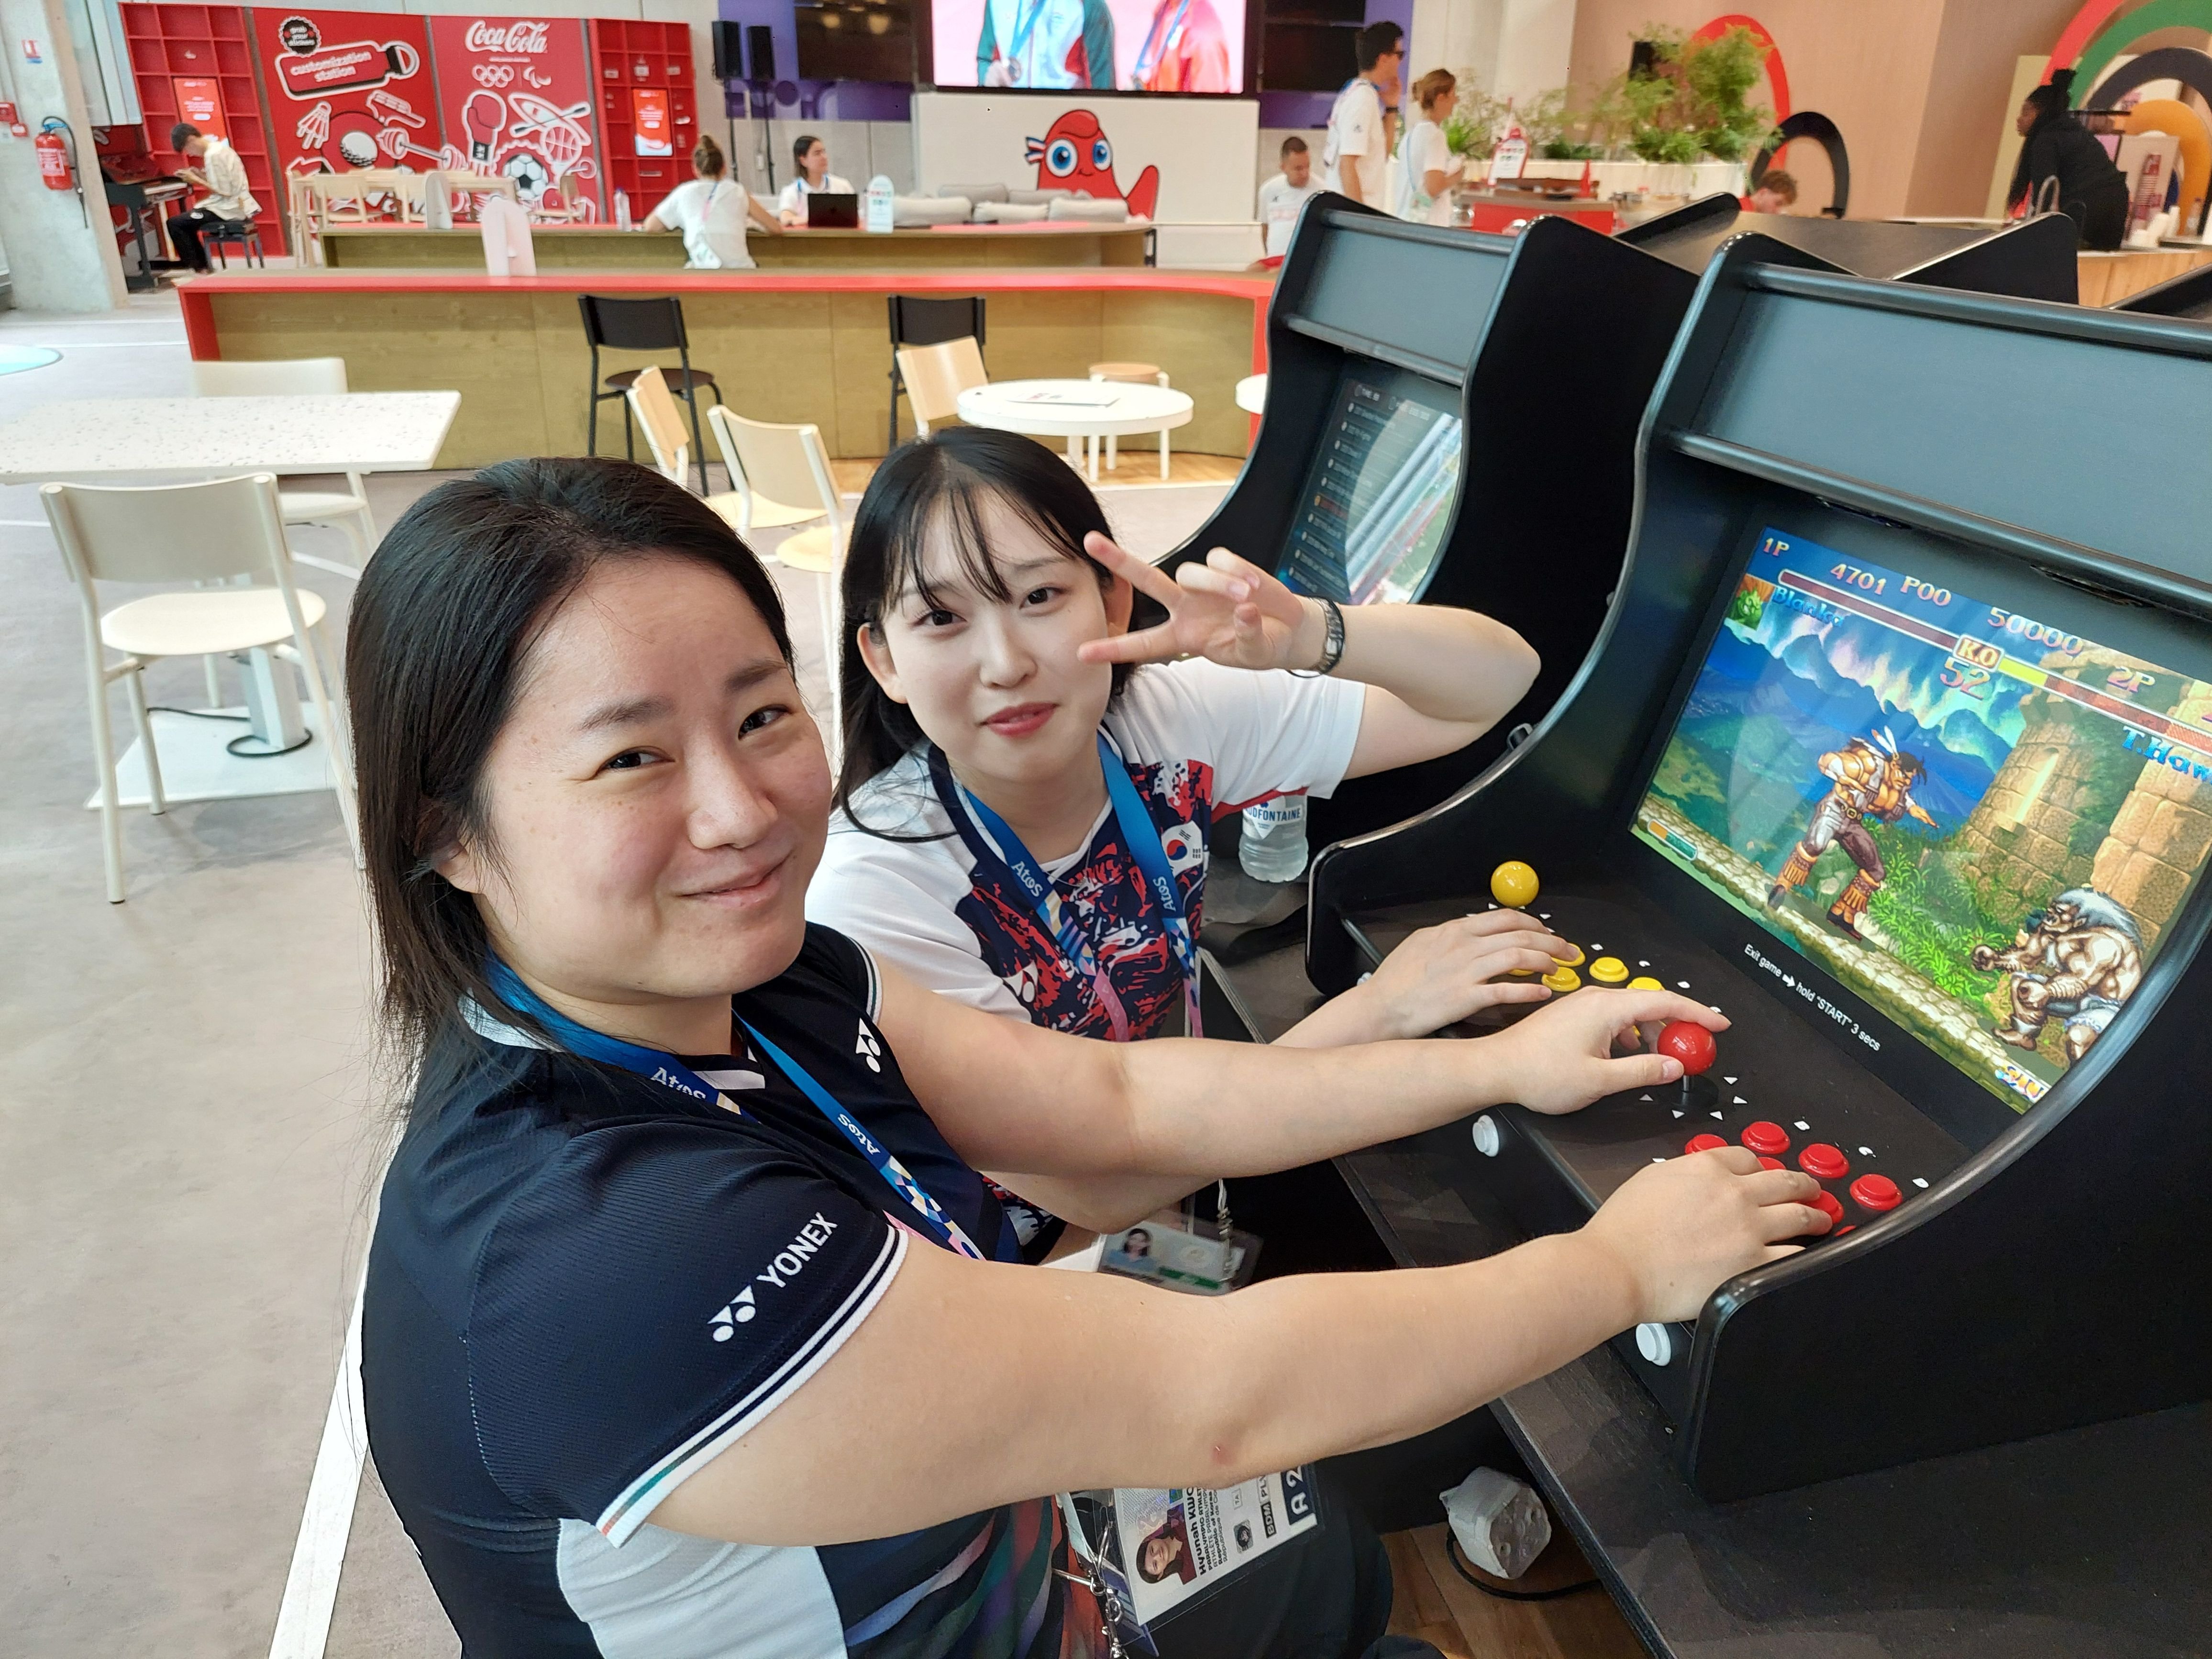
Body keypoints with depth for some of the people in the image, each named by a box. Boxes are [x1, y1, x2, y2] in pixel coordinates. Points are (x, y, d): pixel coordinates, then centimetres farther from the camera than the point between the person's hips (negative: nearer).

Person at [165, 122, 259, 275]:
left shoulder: (213, 155, -18)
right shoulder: (219, 147, 12)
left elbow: (225, 191, -21)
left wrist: (197, 181, -11)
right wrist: (200, 175, 7)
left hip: (228, 210, -10)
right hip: (236, 205, 10)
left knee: (174, 224, -8)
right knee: (185, 221, 24)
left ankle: (199, 269, -1)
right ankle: (203, 265, 23)